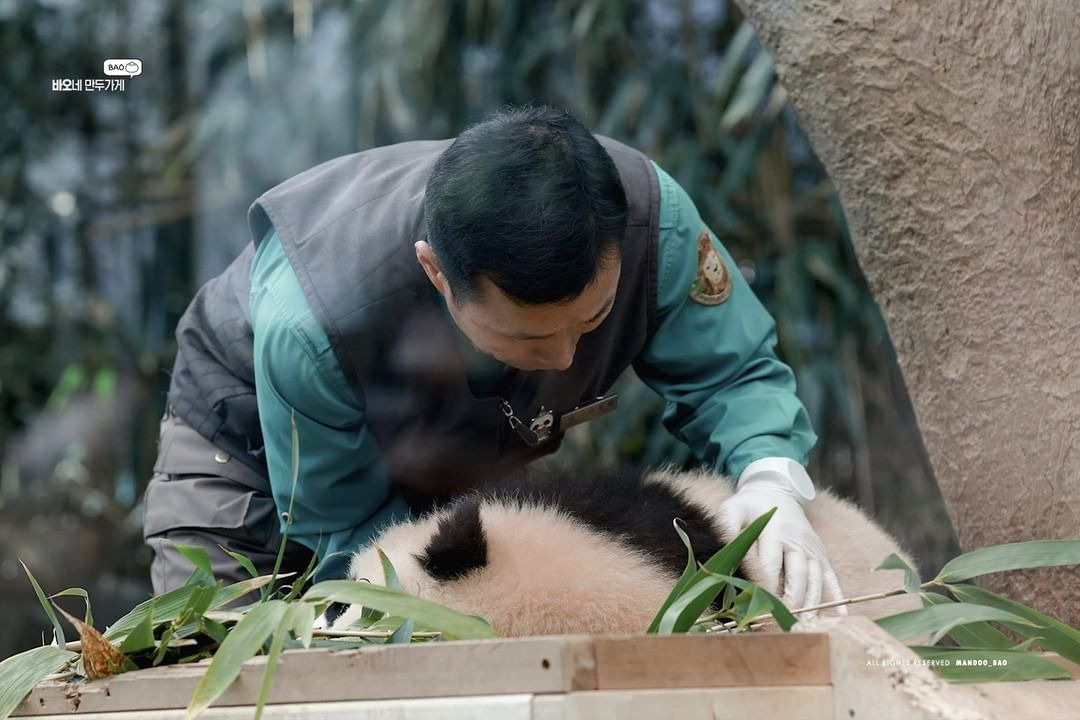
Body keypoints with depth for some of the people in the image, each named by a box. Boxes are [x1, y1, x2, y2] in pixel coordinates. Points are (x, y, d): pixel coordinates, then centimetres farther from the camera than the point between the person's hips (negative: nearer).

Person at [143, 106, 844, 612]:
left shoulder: (648, 215, -37)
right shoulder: (308, 327, -44)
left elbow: (734, 372, -21)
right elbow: (346, 529, -28)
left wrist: (772, 480, -43)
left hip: (462, 464, 3)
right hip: (249, 450, -3)